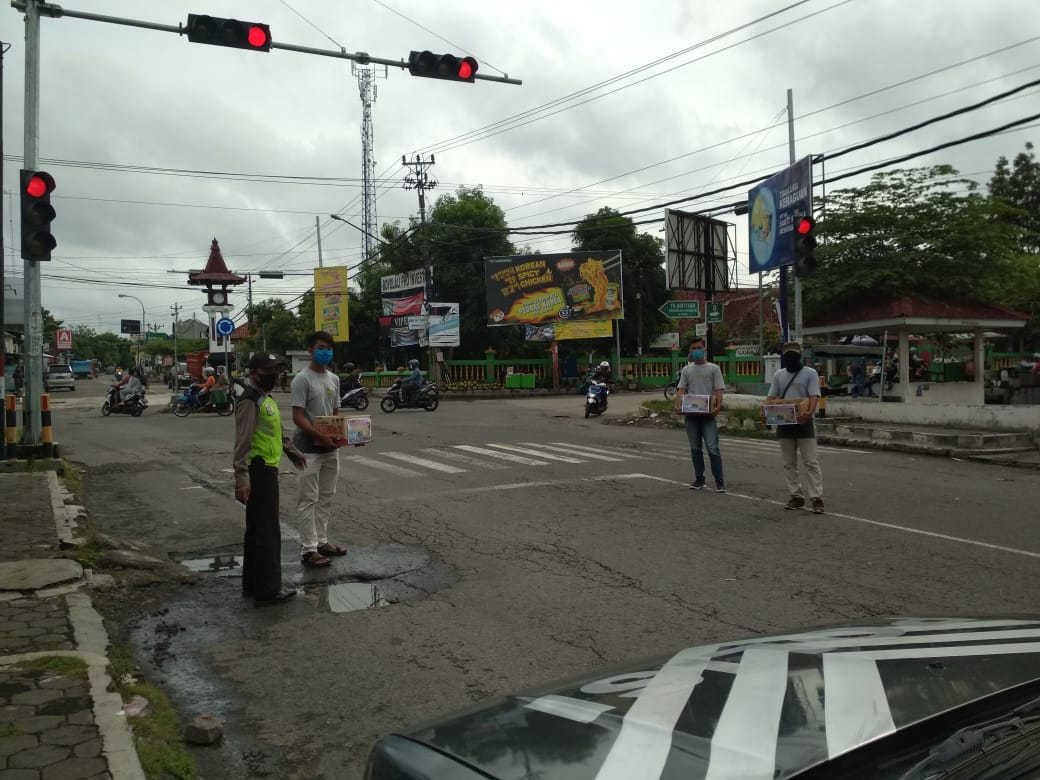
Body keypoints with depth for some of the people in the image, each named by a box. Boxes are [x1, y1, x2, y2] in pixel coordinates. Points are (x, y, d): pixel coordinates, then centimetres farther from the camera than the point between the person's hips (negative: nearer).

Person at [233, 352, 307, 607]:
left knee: (257, 529, 16)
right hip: (258, 471, -10)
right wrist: (242, 479, -26)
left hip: (267, 470, 10)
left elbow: (278, 431, 31)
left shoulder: (266, 398, 16)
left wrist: (292, 451, 38)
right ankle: (267, 589, -1)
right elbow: (242, 442, -22)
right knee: (267, 530, -7)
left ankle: (252, 584, 25)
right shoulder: (250, 401, -16)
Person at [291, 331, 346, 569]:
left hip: (331, 446, 8)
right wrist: (320, 436, -26)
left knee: (326, 497, 14)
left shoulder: (333, 379, 12)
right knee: (308, 500, -4)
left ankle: (321, 541, 25)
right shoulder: (302, 379, -11)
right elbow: (298, 417, -16)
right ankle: (309, 550, 0)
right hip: (309, 447, -8)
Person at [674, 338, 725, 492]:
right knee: (695, 449, 10)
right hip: (691, 414, 4)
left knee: (712, 449, -8)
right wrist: (678, 406, -10)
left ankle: (719, 481, -2)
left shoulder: (713, 369, 5)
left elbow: (719, 390, -2)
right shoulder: (686, 370, 14)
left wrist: (718, 406, -19)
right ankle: (699, 479, 18)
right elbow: (681, 389, 7)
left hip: (708, 414, -4)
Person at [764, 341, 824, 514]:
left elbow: (814, 396, -13)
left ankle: (816, 498, -6)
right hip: (784, 423, 5)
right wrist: (764, 411, -13)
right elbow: (771, 397, 8)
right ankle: (796, 496, 17)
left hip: (803, 422, -5)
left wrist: (809, 412, -33)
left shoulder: (810, 374, -2)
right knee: (789, 463, 9)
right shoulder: (778, 375, 12)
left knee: (811, 462, -6)